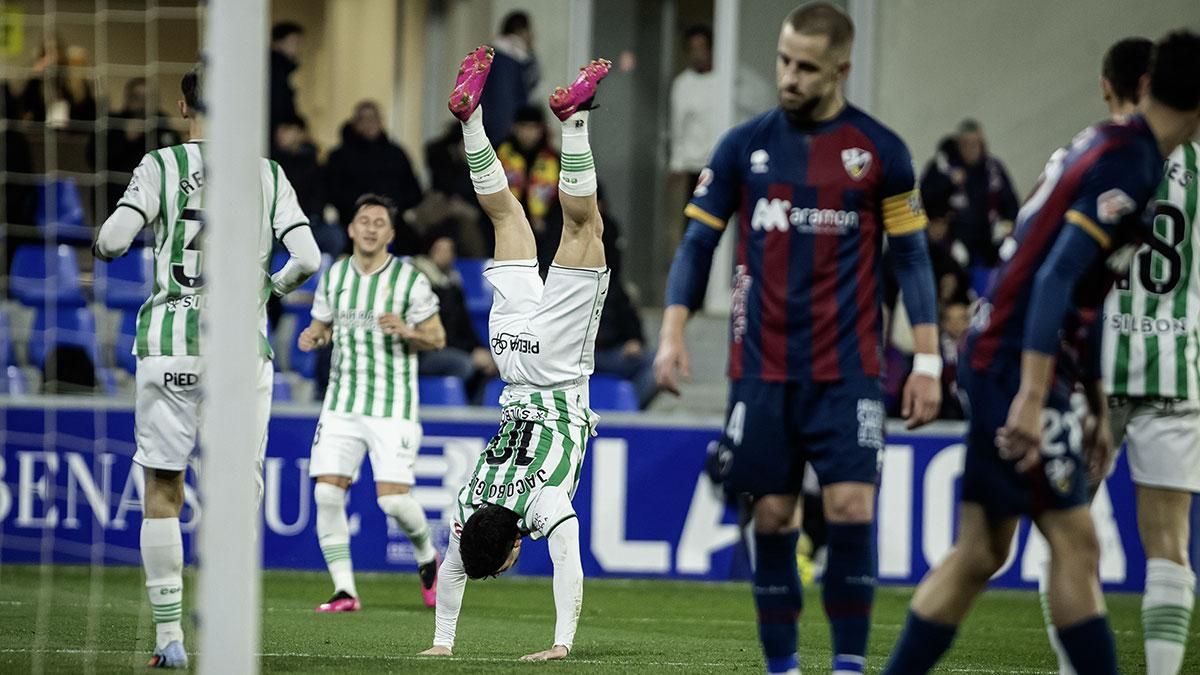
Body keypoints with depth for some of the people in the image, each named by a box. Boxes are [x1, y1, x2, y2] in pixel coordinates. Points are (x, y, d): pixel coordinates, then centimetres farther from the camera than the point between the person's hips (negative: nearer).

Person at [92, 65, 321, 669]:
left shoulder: (162, 166, -1)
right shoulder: (269, 175, 5)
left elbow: (113, 240, -10)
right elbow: (307, 259, -3)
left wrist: (102, 245, 13)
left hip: (171, 346, -1)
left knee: (162, 492, 7)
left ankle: (168, 635, 3)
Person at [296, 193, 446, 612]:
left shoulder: (409, 279, -5)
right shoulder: (334, 275, 6)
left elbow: (437, 338, 1)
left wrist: (407, 331, -20)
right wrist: (312, 338, -4)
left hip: (393, 408, -4)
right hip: (342, 403, 4)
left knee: (393, 497, -12)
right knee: (327, 492, -10)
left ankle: (427, 557, 20)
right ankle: (344, 590, -2)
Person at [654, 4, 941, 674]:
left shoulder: (881, 150, 0)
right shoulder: (744, 145, 4)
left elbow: (912, 258, 3)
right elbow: (698, 243, 7)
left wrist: (928, 361, -3)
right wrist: (673, 333, -6)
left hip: (848, 368, -2)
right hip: (762, 367, 2)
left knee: (851, 508, -12)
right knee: (773, 517, 2)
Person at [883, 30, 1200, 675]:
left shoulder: (1104, 145, 15)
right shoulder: (1129, 164, -15)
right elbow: (1057, 278, -24)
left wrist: (1096, 402, 26)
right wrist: (1032, 400, -27)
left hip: (995, 359, 9)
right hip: (1019, 371, -9)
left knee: (979, 553, 10)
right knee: (1075, 544, -9)